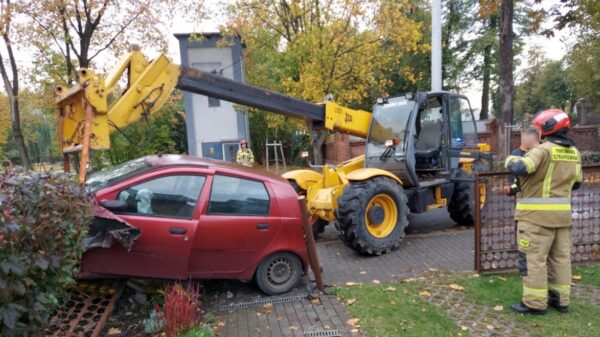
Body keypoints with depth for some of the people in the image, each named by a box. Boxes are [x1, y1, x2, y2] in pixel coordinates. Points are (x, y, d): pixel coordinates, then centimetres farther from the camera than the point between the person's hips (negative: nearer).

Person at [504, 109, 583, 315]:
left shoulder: (543, 150, -16)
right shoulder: (574, 153, 10)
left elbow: (519, 169, -26)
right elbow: (576, 183, 19)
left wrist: (511, 159, -6)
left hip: (538, 214, -8)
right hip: (562, 213, 8)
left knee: (534, 258, 0)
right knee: (560, 257, 16)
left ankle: (535, 303, 6)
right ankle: (560, 300, 26)